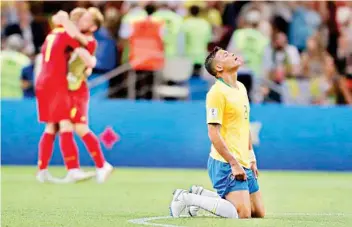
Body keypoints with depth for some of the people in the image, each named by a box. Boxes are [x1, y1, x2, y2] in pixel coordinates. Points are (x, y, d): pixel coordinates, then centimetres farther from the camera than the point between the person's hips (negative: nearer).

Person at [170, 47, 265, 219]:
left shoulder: (241, 88, 14)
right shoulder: (217, 92, -14)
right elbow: (213, 134, -18)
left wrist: (251, 158, 18)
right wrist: (234, 164, -20)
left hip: (243, 163, 9)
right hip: (226, 163, -9)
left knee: (259, 213, 10)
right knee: (242, 214, -17)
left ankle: (202, 195, 20)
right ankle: (186, 198, -5)